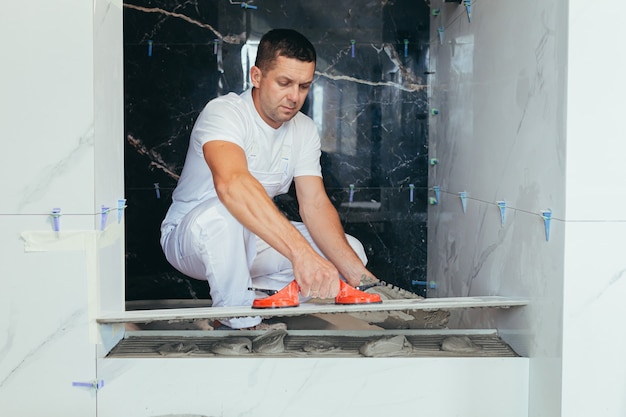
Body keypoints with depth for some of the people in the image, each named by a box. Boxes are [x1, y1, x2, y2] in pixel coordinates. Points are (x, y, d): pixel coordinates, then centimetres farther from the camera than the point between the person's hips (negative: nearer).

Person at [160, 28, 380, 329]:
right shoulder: (224, 112, -25)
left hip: (253, 240, 7)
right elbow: (231, 183, -46)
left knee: (350, 249, -5)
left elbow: (315, 204, -10)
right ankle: (241, 324, -21)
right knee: (221, 212, -41)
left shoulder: (304, 130, -3)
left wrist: (356, 273, -27)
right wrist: (300, 252, -58)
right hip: (188, 236, -6)